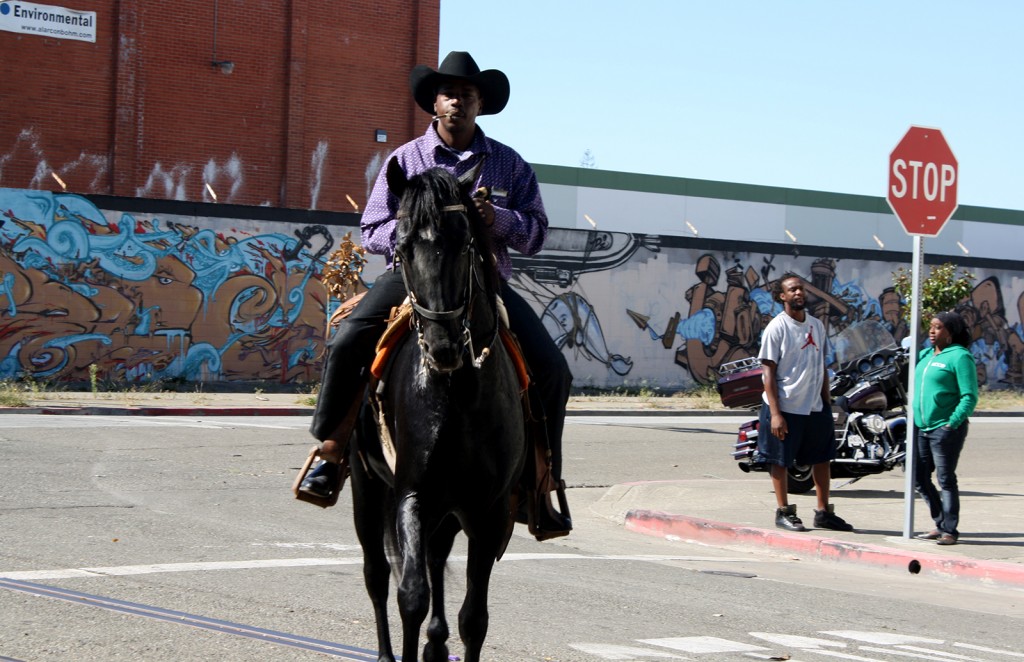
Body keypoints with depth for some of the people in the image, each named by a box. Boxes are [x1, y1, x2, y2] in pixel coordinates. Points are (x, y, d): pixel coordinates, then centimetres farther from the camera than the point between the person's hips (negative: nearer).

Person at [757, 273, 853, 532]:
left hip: (815, 406, 6)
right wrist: (775, 413, -17)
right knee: (780, 461, 4)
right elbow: (768, 371, -12)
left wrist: (827, 402, 10)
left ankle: (824, 512, 19)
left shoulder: (816, 325, 8)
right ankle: (784, 512, 15)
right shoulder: (777, 327, -10)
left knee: (822, 458, 10)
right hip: (785, 406, -6)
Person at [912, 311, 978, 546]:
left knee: (946, 480, -3)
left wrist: (953, 423, -20)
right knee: (919, 478, 10)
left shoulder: (959, 357, -9)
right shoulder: (925, 355, 15)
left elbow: (970, 396, -13)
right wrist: (914, 417, 14)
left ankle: (950, 531, 4)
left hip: (946, 429, -8)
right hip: (922, 429, 8)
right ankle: (941, 524, 22)